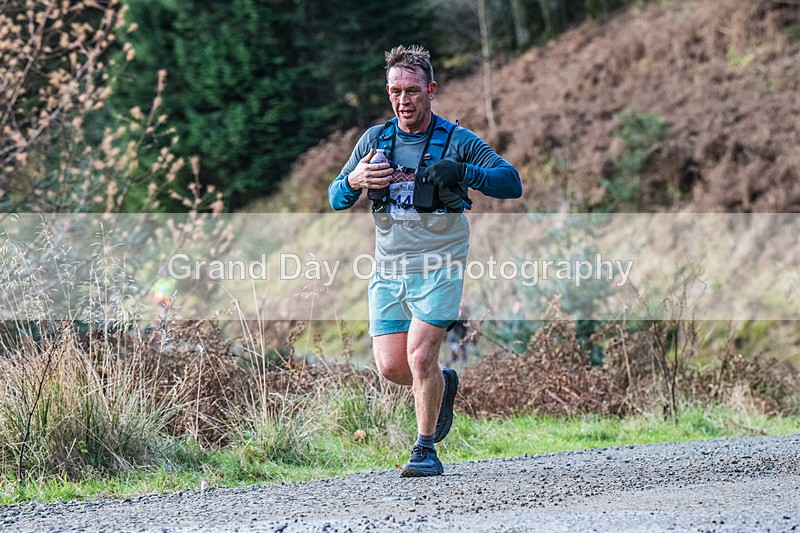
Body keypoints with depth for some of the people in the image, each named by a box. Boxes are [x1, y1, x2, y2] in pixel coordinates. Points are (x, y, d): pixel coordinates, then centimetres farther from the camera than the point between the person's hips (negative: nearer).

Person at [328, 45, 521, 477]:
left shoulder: (457, 141, -3)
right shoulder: (375, 140, 7)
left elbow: (512, 183, -10)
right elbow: (335, 199, 7)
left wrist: (463, 173, -26)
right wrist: (354, 182, -16)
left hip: (439, 268, -4)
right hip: (389, 269, 4)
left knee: (420, 356, -15)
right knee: (390, 367, 1)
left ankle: (426, 449, 0)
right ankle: (442, 385, 33)